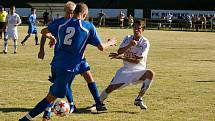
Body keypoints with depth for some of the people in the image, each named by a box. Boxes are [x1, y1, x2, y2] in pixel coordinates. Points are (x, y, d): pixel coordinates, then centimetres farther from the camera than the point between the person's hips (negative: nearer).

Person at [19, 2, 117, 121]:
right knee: (52, 96, -1)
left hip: (56, 64, 5)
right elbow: (101, 47, 4)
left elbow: (44, 32, 23)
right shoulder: (89, 26, -2)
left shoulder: (61, 23, 8)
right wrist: (110, 42, 25)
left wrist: (52, 38, 43)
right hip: (68, 68, -5)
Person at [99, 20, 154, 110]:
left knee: (150, 73, -33)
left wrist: (121, 57, -22)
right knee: (111, 88, -12)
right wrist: (129, 46, -26)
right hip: (126, 69, 2)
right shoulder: (128, 38, 2)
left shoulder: (145, 42, -11)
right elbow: (119, 52, -9)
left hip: (139, 70, -2)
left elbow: (137, 61, -17)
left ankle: (139, 99, -17)